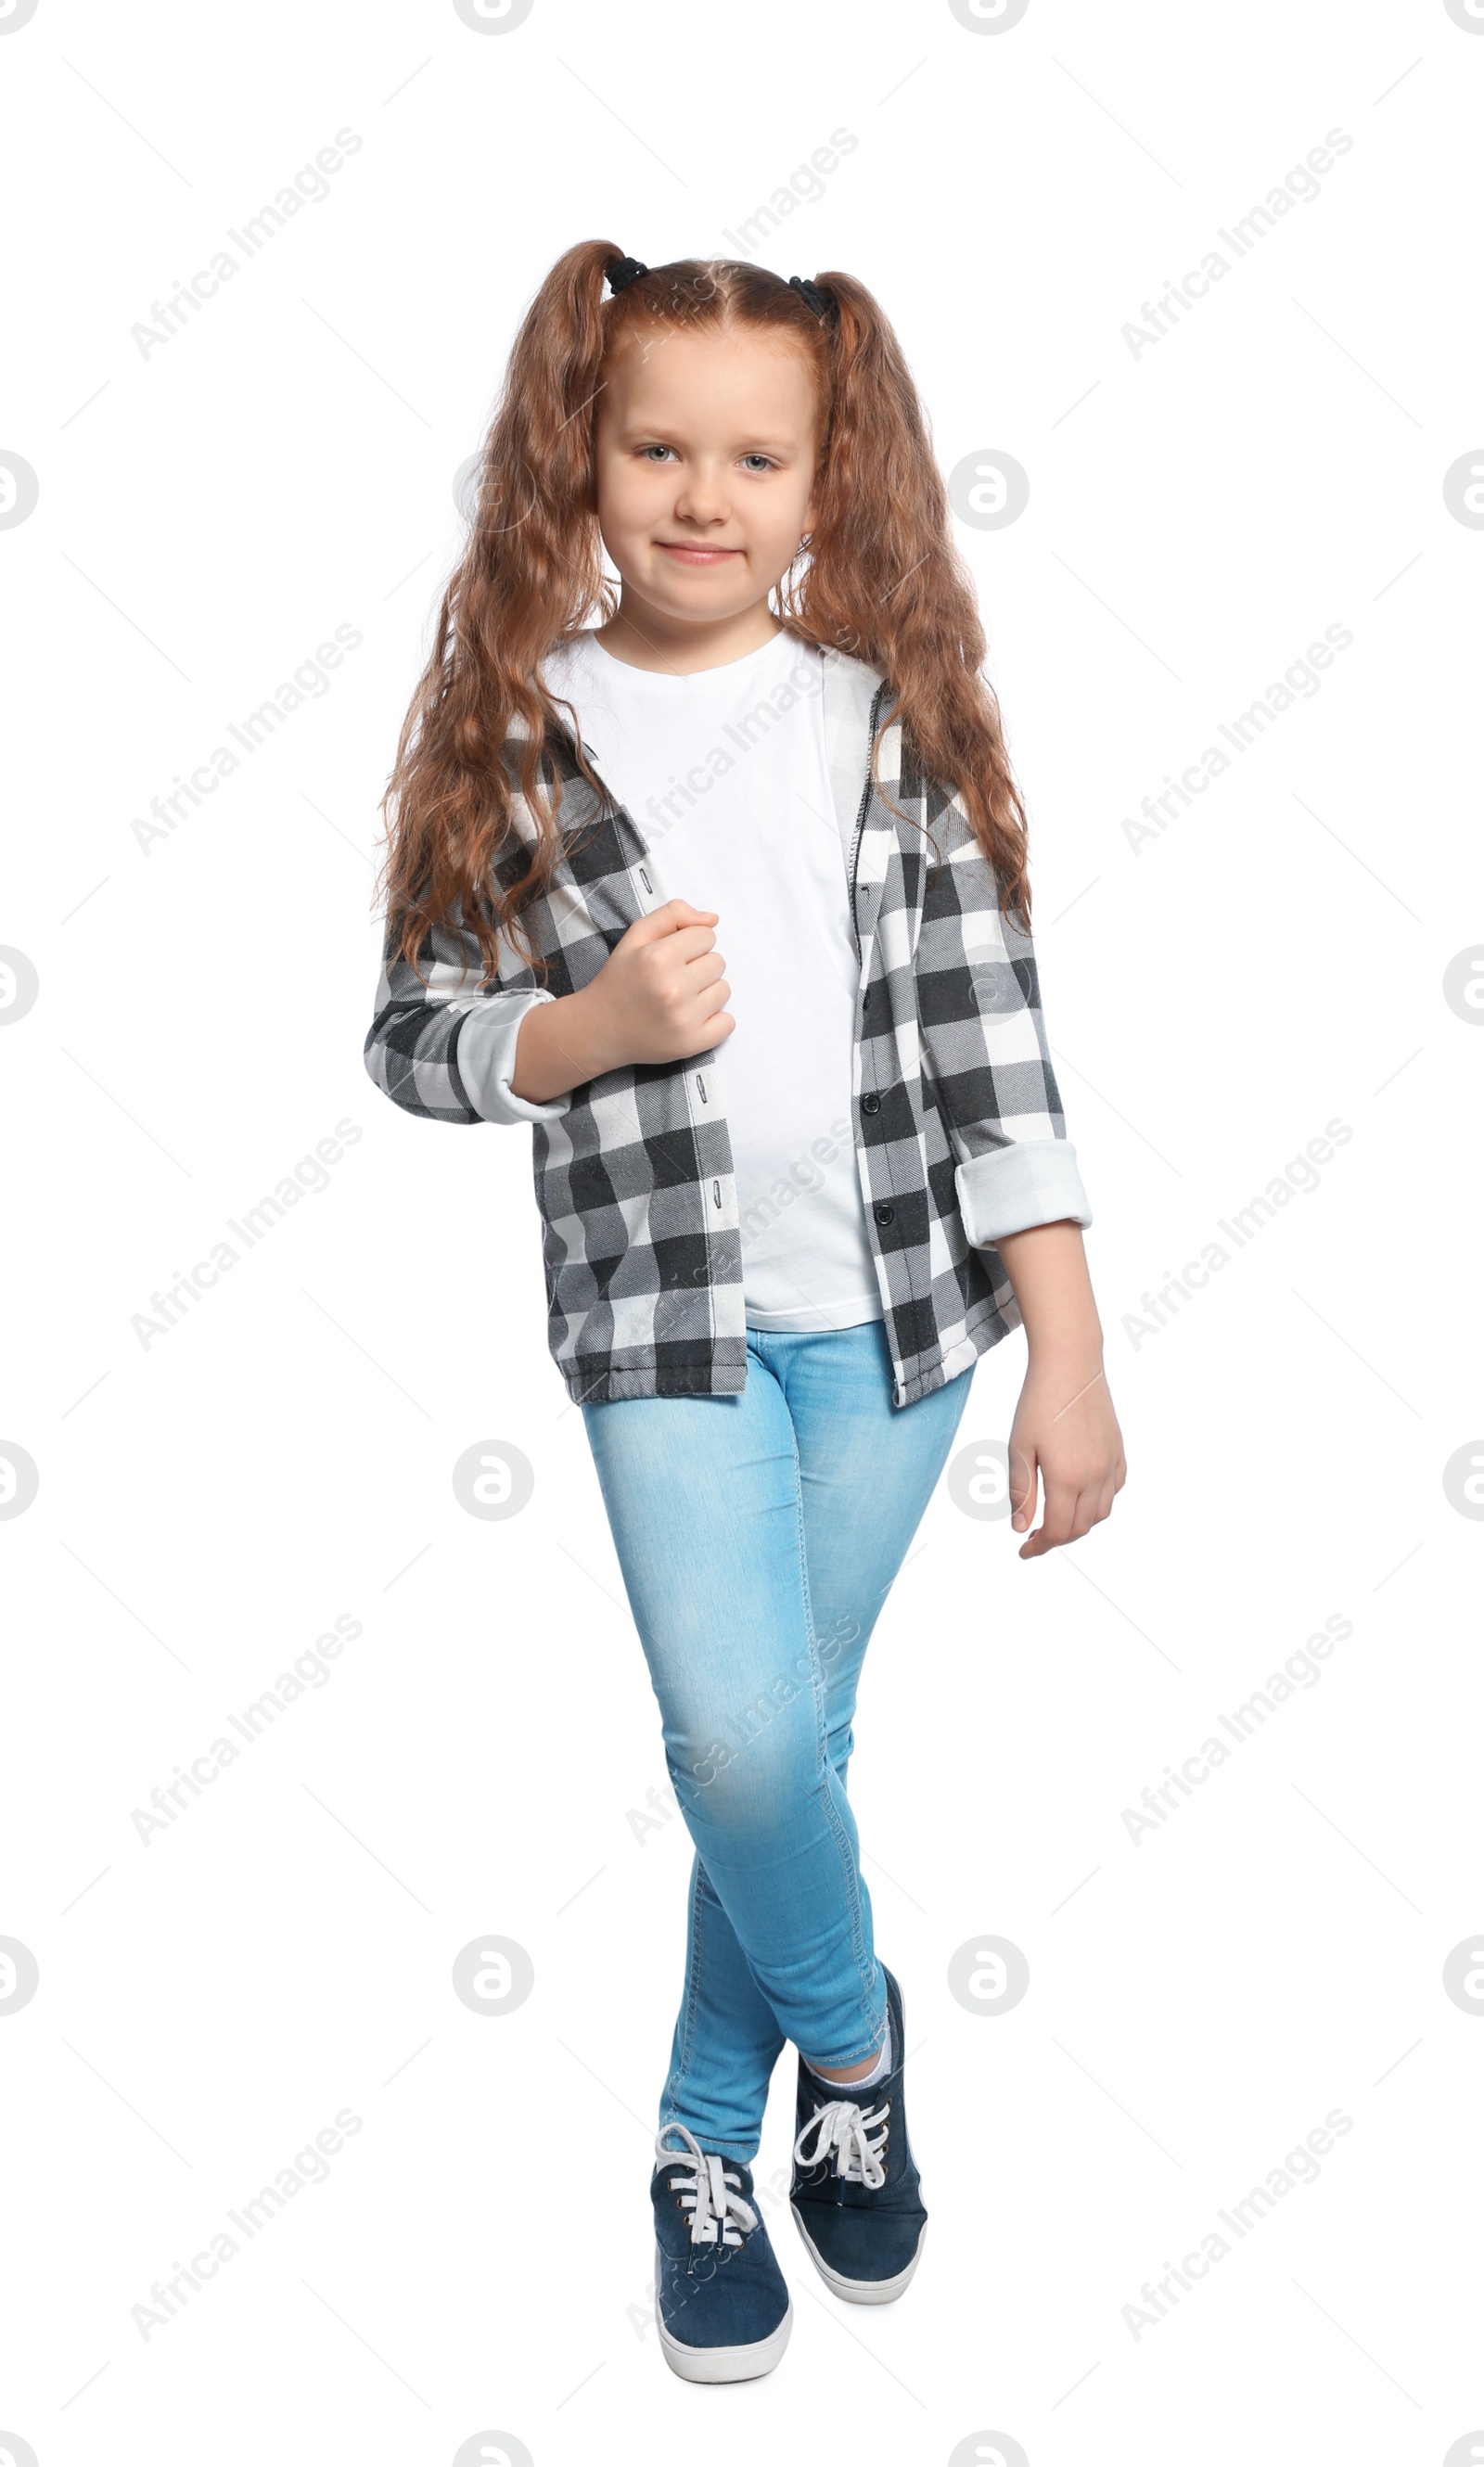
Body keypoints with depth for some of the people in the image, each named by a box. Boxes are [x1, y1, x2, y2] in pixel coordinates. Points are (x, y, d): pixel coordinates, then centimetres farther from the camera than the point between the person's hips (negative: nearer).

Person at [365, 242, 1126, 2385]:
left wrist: (1070, 1354, -7)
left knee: (791, 1738, 11)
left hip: (895, 1307, 1)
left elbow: (996, 1049, -3)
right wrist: (591, 1028, -17)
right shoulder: (512, 734, -2)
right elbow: (412, 1037, 3)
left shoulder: (895, 717, -1)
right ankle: (850, 2032, 22)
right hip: (662, 1311, -1)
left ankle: (712, 2132, 34)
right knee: (740, 1740, -11)